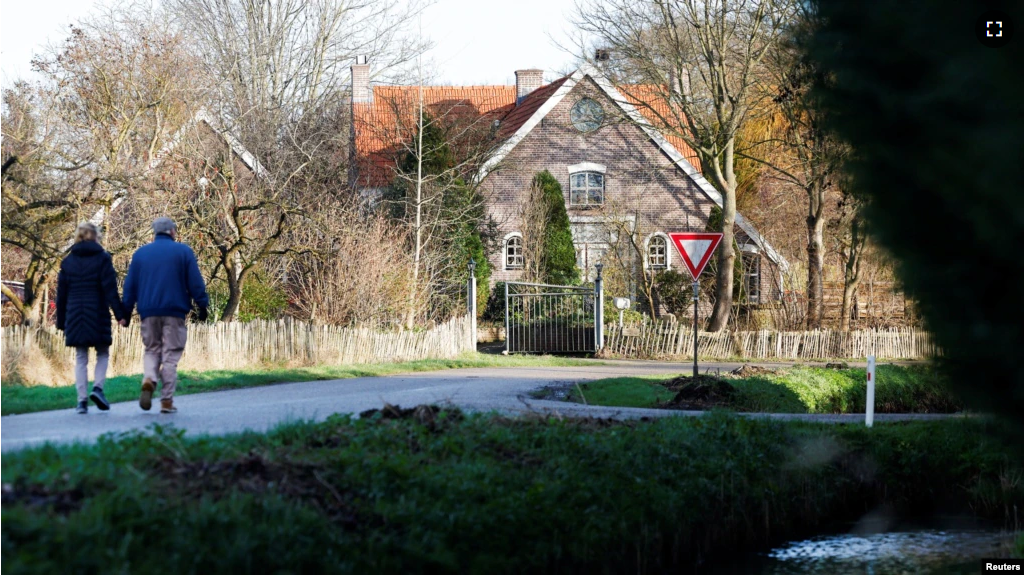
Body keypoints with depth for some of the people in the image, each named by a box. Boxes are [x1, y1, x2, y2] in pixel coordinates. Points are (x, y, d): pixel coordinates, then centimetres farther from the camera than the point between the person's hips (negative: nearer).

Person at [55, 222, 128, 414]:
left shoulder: (67, 261, 8)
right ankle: (97, 388, -10)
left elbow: (61, 294, 9)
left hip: (74, 316, 3)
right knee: (102, 354, 11)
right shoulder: (102, 258, -3)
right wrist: (120, 314, -9)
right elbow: (110, 289, -10)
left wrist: (61, 321, 14)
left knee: (81, 358, 6)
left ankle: (82, 399, -2)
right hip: (97, 315, -3)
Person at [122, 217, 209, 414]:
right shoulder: (183, 251, 2)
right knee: (170, 355, 2)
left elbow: (130, 286, 10)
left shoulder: (139, 254, 11)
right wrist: (202, 305, 4)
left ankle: (149, 379, -15)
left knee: (151, 350, 15)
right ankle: (167, 400, -1)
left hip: (148, 311, 2)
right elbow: (195, 283, -2)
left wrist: (126, 312, 13)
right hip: (174, 311, -2)